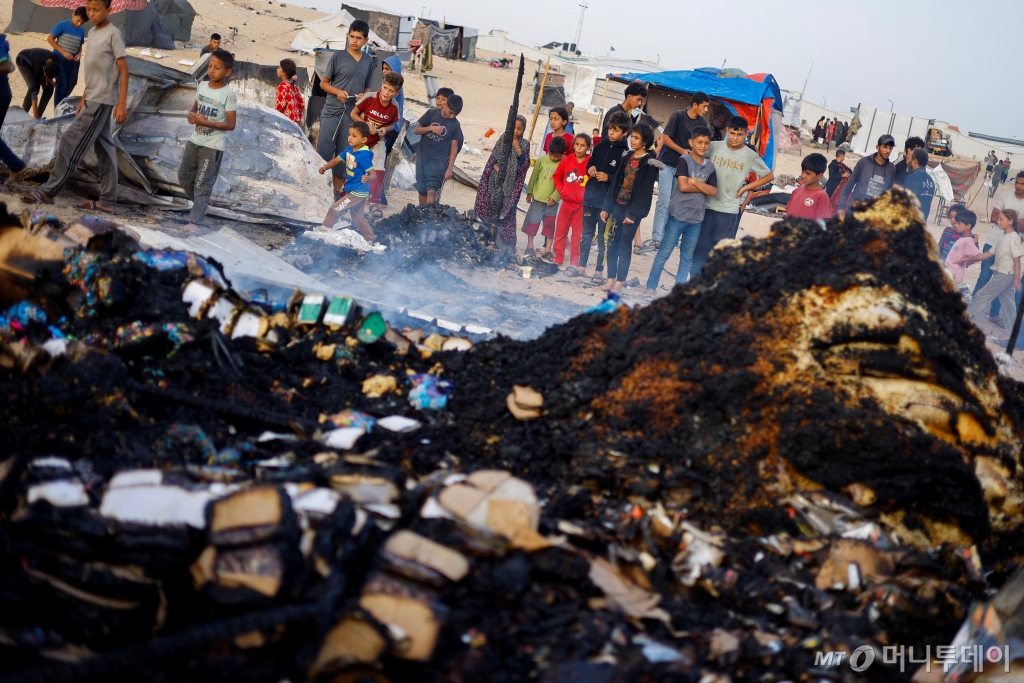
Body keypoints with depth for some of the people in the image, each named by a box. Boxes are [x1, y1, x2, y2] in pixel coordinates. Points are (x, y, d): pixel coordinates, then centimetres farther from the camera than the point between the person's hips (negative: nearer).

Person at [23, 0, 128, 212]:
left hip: (102, 101, -9)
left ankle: (49, 191, -4)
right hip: (94, 100, 9)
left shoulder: (113, 34, -12)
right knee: (104, 148, 8)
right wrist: (83, 99, 19)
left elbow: (123, 70, -13)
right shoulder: (92, 33, 14)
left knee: (70, 143, -9)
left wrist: (122, 103, -19)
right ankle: (107, 201, 9)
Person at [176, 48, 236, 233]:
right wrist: (191, 114, -6)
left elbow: (231, 125, -17)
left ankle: (196, 222, -4)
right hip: (195, 141, 7)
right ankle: (200, 205, 38)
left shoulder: (228, 95, -16)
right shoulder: (202, 86, 4)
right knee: (184, 176, 17)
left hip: (213, 146, -7)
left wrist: (206, 122, -24)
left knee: (202, 184, -6)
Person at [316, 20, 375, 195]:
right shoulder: (338, 57, -2)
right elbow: (323, 83, 2)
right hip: (332, 111, -3)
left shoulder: (368, 61, 9)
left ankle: (336, 192, 15)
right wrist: (338, 92, -16)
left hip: (353, 114, 3)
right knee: (324, 152, -5)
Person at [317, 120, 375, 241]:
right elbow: (337, 160, 10)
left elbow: (373, 174, -26)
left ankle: (324, 229, 13)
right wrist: (325, 168, -5)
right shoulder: (349, 150, -1)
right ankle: (370, 239, 33)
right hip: (351, 190, 9)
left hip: (358, 193, -9)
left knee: (334, 209, -5)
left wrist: (367, 178, -48)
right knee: (358, 218, 21)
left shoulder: (363, 156, -25)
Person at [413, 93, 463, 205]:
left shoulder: (455, 125, -4)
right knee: (422, 190, 9)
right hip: (422, 158, 2)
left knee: (431, 191, -14)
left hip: (438, 162, -2)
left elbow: (454, 146, -2)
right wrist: (430, 128, -17)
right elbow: (417, 130, 3)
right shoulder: (431, 113, 0)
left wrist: (450, 168, -7)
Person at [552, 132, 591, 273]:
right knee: (560, 231, 9)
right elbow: (556, 176, 12)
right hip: (567, 201, 3)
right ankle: (558, 260, 19)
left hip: (582, 204, -3)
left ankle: (574, 264, 5)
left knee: (577, 234, 1)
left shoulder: (591, 162, -8)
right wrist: (561, 189, 0)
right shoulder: (567, 160, 1)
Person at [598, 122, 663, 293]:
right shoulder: (627, 158, 12)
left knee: (625, 245, -3)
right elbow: (615, 184, 12)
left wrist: (633, 213, -18)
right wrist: (606, 207, 7)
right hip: (617, 206, 6)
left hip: (632, 210, -6)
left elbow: (645, 191, -13)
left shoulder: (649, 163, -8)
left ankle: (619, 283, 2)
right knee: (612, 243, 5)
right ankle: (611, 279, 11)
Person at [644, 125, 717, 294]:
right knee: (664, 253, -1)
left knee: (687, 258, 8)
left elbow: (714, 191, -2)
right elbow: (683, 186, -17)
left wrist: (694, 182, -11)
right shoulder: (684, 160, -6)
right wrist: (703, 187, -6)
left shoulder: (710, 166, 8)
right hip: (678, 216, -5)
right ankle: (651, 286, 6)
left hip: (696, 218, 5)